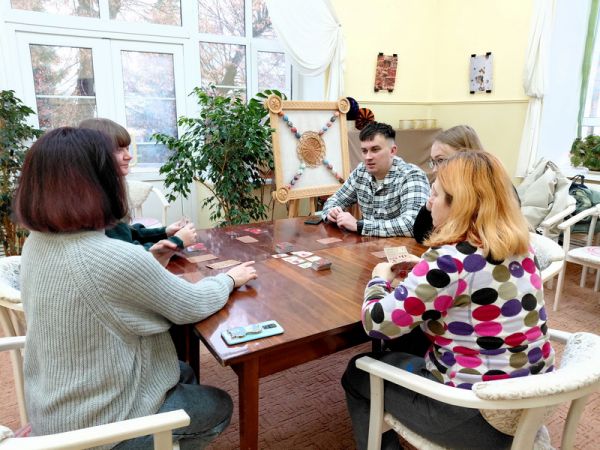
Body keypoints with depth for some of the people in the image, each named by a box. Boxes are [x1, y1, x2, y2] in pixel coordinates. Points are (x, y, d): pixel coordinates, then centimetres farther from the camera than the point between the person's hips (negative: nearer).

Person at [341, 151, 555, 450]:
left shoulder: (450, 258, -26)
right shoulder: (519, 246, -1)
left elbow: (377, 324, -19)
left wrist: (379, 279, -1)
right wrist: (426, 270, 8)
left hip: (480, 416, -8)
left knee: (358, 374, 12)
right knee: (406, 340, 26)